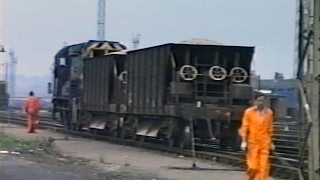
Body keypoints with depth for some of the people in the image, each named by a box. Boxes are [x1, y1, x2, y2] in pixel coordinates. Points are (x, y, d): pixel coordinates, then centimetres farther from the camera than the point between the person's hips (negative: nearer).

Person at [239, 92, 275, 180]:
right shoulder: (249, 112, -2)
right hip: (253, 142, -2)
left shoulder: (269, 112, 5)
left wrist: (271, 142, 12)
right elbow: (245, 127, -1)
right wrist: (244, 141, -6)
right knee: (253, 166, -1)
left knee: (264, 166, -3)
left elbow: (270, 128, 11)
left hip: (265, 143, 2)